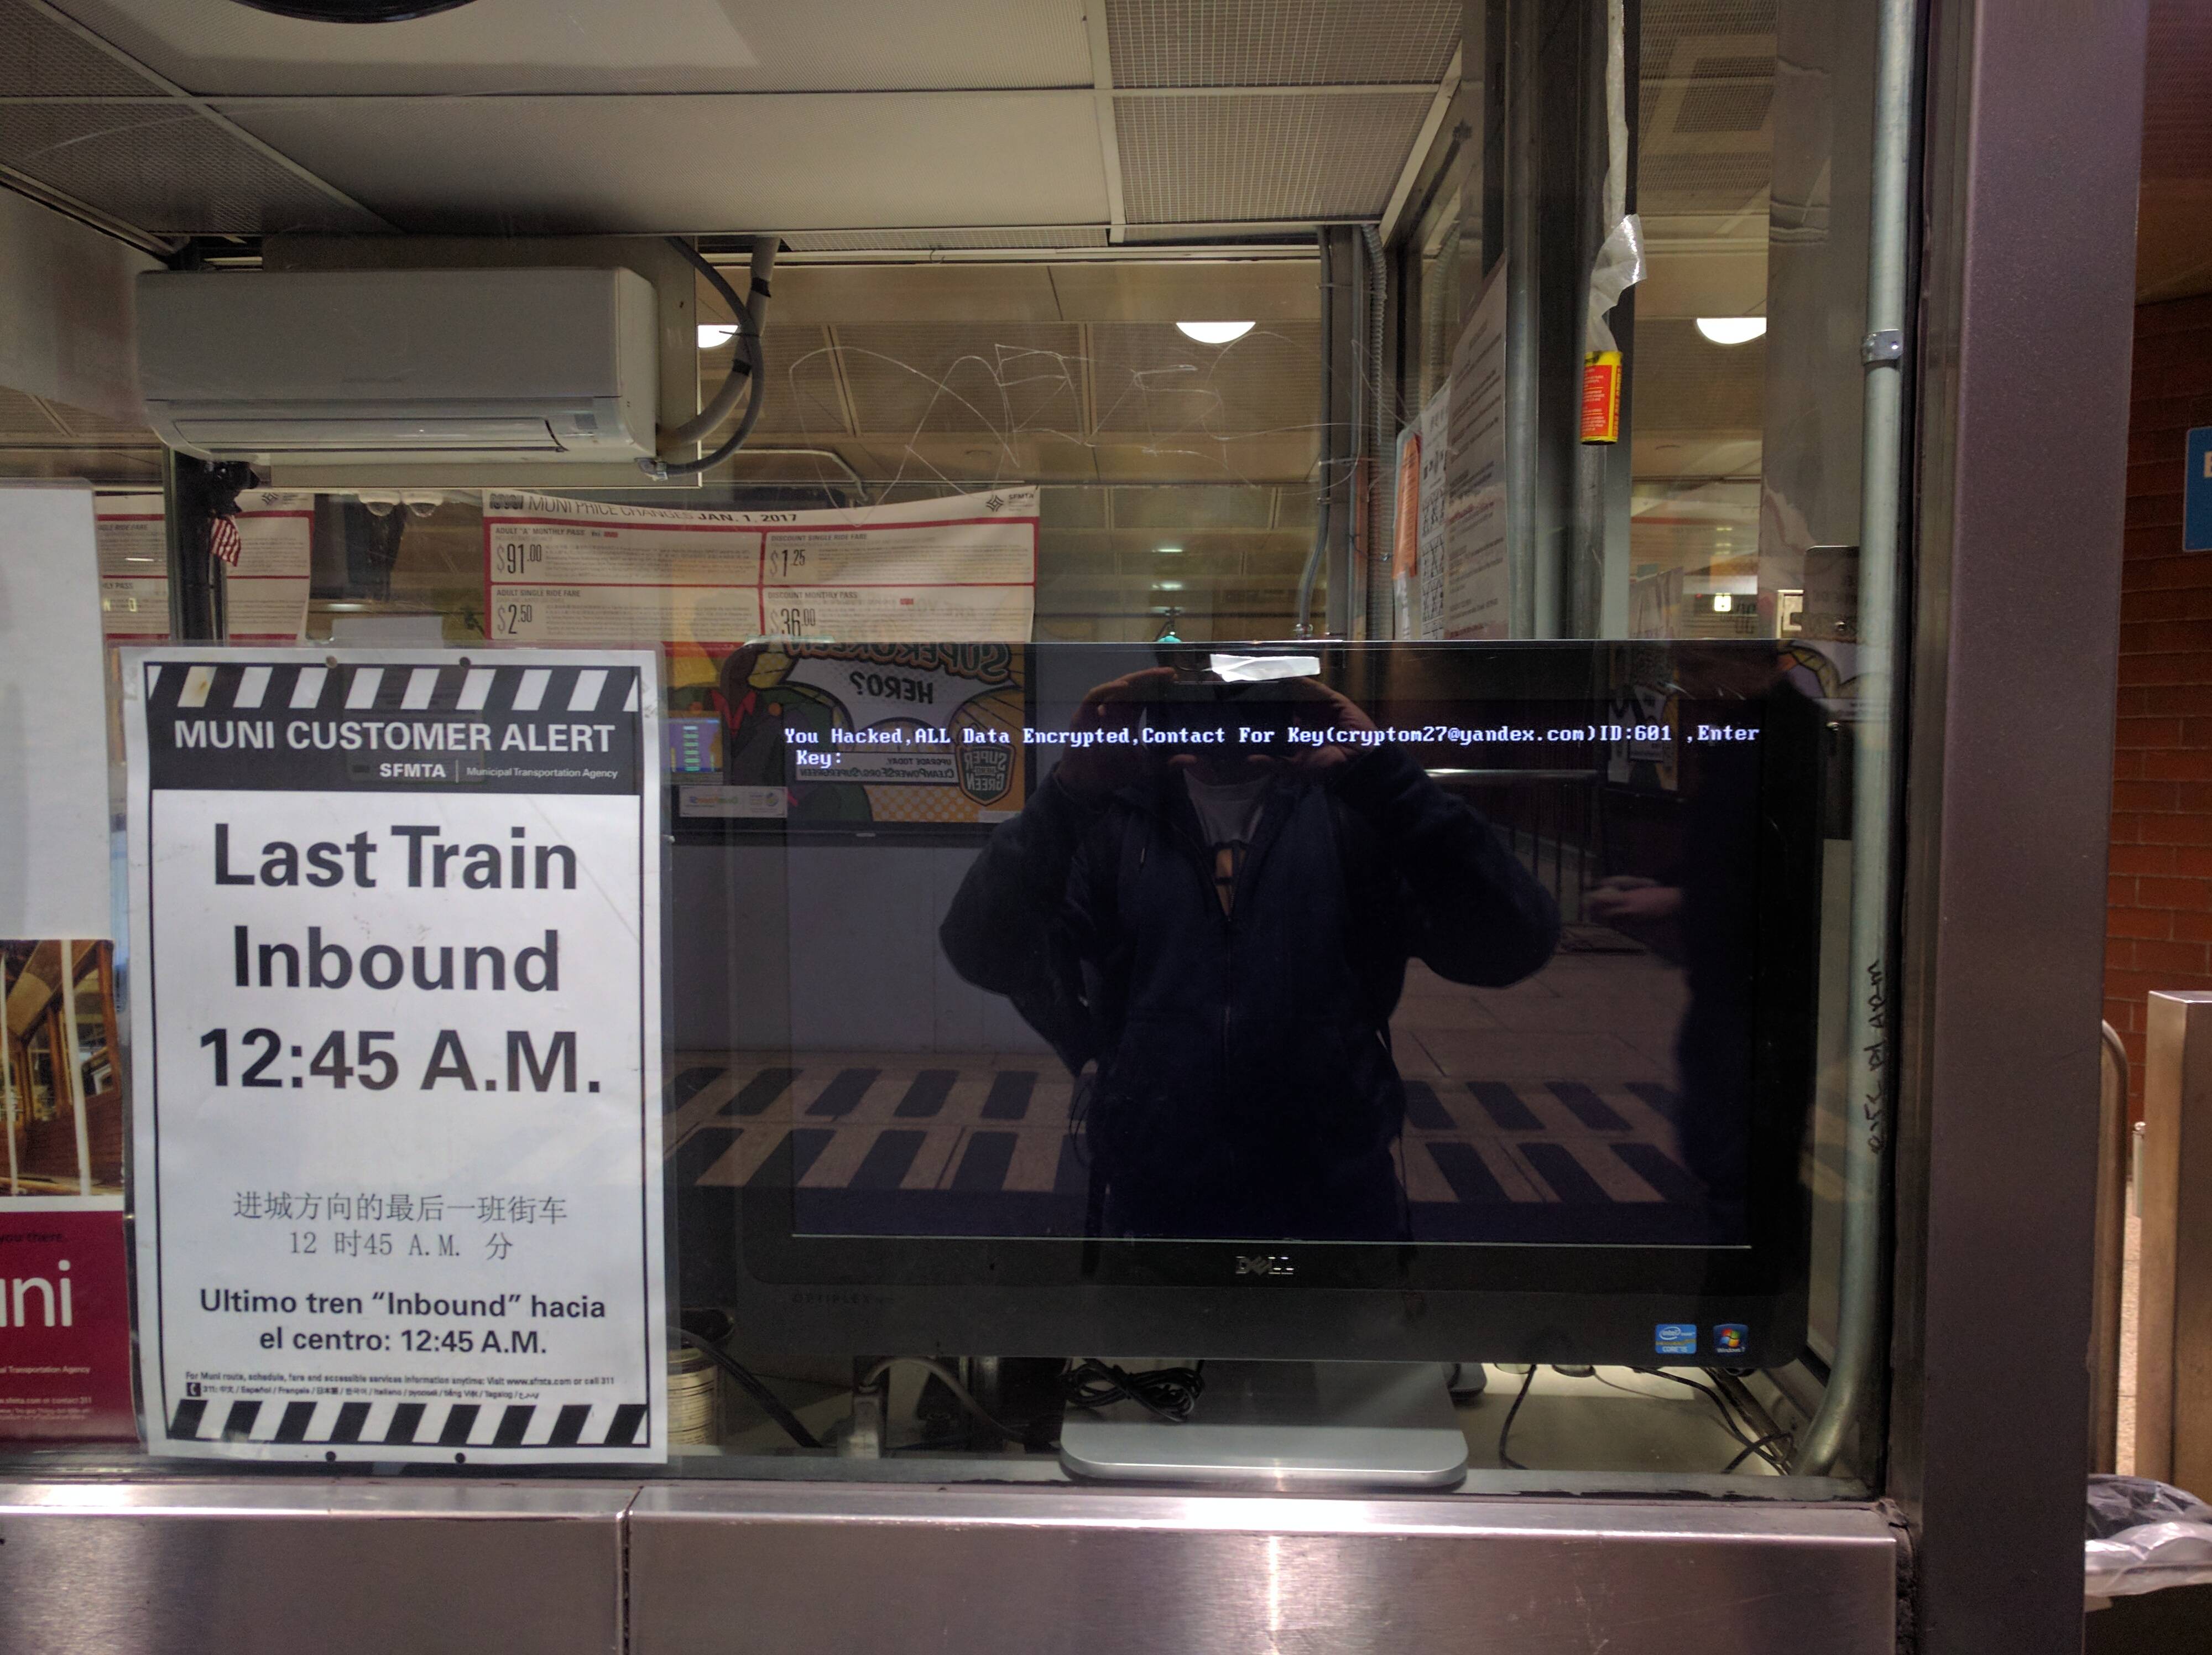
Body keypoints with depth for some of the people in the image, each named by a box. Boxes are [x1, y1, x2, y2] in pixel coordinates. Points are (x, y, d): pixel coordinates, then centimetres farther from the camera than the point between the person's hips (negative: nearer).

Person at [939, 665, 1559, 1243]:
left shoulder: (1354, 813, -5)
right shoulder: (1111, 820, -1)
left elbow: (1509, 948, -17)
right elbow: (983, 954, -12)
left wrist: (1384, 775, -26)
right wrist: (1066, 793, -25)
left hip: (1339, 1202, 0)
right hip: (1149, 1204, 1)